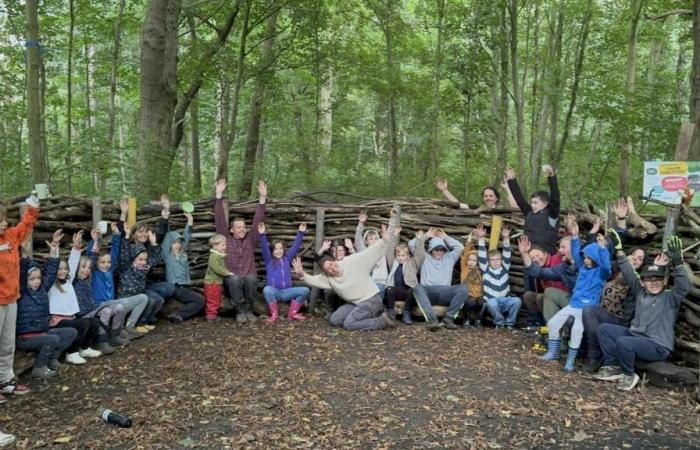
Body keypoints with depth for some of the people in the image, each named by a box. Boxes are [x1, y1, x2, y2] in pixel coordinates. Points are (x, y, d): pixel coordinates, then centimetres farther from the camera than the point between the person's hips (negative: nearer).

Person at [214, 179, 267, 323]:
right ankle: (240, 311, -20)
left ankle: (248, 310, -14)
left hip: (249, 277, 1)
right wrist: (219, 195, -7)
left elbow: (258, 220, 3)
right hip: (232, 278, -1)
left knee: (251, 278, -33)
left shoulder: (250, 239, 11)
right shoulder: (226, 239, 9)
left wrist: (262, 198, -7)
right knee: (235, 278, -35)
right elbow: (220, 219, 1)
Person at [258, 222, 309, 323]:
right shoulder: (269, 260, 8)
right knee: (266, 289, -38)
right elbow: (264, 248, -6)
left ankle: (292, 313, -4)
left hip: (286, 292, 3)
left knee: (305, 290, -20)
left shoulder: (287, 259, 15)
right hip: (274, 292, -3)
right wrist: (262, 234, -21)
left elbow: (295, 246, 11)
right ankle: (274, 314, -17)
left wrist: (301, 233, 3)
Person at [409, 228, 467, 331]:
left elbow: (460, 247, 20)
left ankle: (448, 317, -26)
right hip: (428, 292, -2)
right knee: (417, 287, -39)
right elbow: (411, 244, 15)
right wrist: (426, 236, 23)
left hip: (444, 293, 2)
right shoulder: (424, 257, 23)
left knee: (463, 289, -28)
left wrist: (445, 237, 26)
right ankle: (431, 319, -48)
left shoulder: (449, 258, 29)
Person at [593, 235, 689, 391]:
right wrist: (619, 249, 5)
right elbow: (629, 274, 10)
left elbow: (684, 287, -24)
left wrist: (677, 263, -38)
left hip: (658, 346, -7)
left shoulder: (670, 297, -5)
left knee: (623, 342, -33)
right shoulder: (641, 293, 11)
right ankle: (613, 367, -4)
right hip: (635, 335, 7)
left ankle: (629, 375, -6)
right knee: (604, 328, -4)